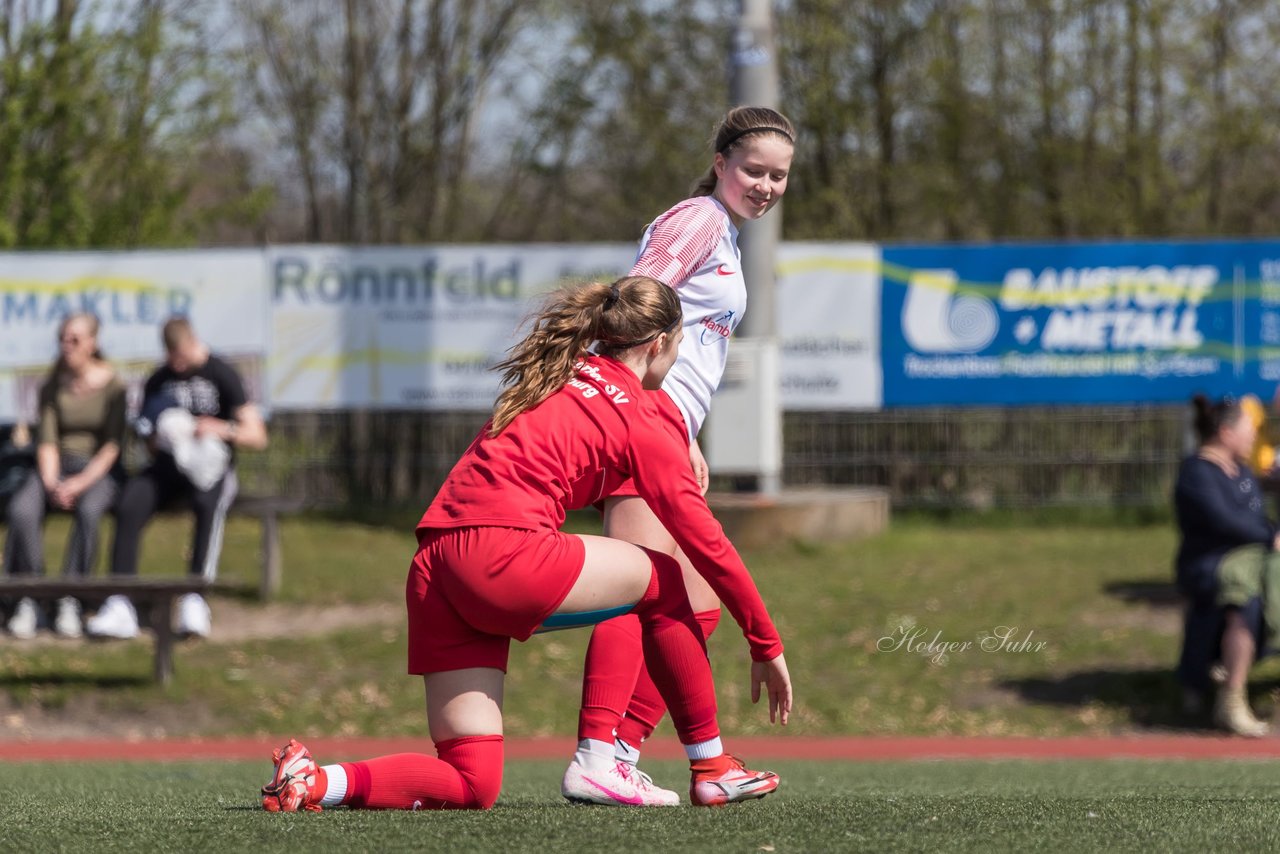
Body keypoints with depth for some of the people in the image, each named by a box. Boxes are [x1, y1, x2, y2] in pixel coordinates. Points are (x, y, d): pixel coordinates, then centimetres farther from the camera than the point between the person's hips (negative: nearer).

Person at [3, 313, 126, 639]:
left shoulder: (112, 386, -3)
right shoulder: (52, 388, 7)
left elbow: (112, 445, -8)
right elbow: (47, 442, 1)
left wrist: (81, 483, -20)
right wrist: (51, 484, -17)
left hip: (99, 470, -3)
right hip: (58, 467, 3)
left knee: (88, 510, -38)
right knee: (21, 510, -30)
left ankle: (70, 602, -33)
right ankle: (27, 602, -26)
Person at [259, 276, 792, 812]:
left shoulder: (565, 373, 23)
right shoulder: (647, 420, 5)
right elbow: (706, 542, 7)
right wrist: (767, 645, 14)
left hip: (433, 570, 7)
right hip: (505, 553, -7)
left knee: (472, 784, 7)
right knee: (663, 581, 18)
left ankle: (317, 781, -13)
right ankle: (710, 769, 20)